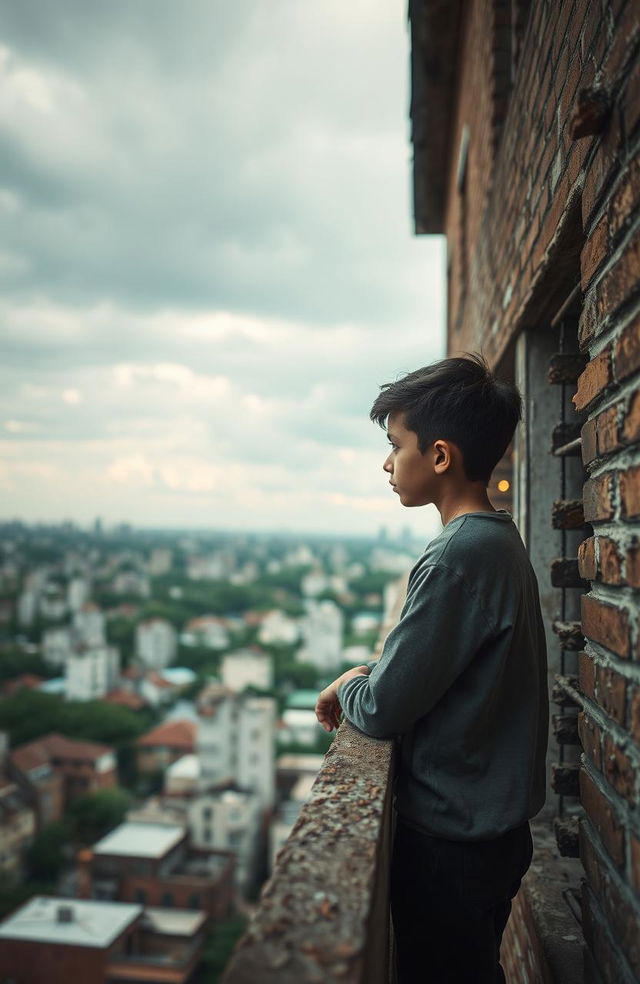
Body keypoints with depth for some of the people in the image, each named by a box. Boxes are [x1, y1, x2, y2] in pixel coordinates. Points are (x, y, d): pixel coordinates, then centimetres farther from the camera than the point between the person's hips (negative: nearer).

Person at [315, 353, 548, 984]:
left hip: (452, 842, -9)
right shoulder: (500, 541, 5)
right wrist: (371, 675, 2)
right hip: (493, 825, 9)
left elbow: (382, 711, -23)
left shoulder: (459, 558, -25)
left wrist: (349, 687, -2)